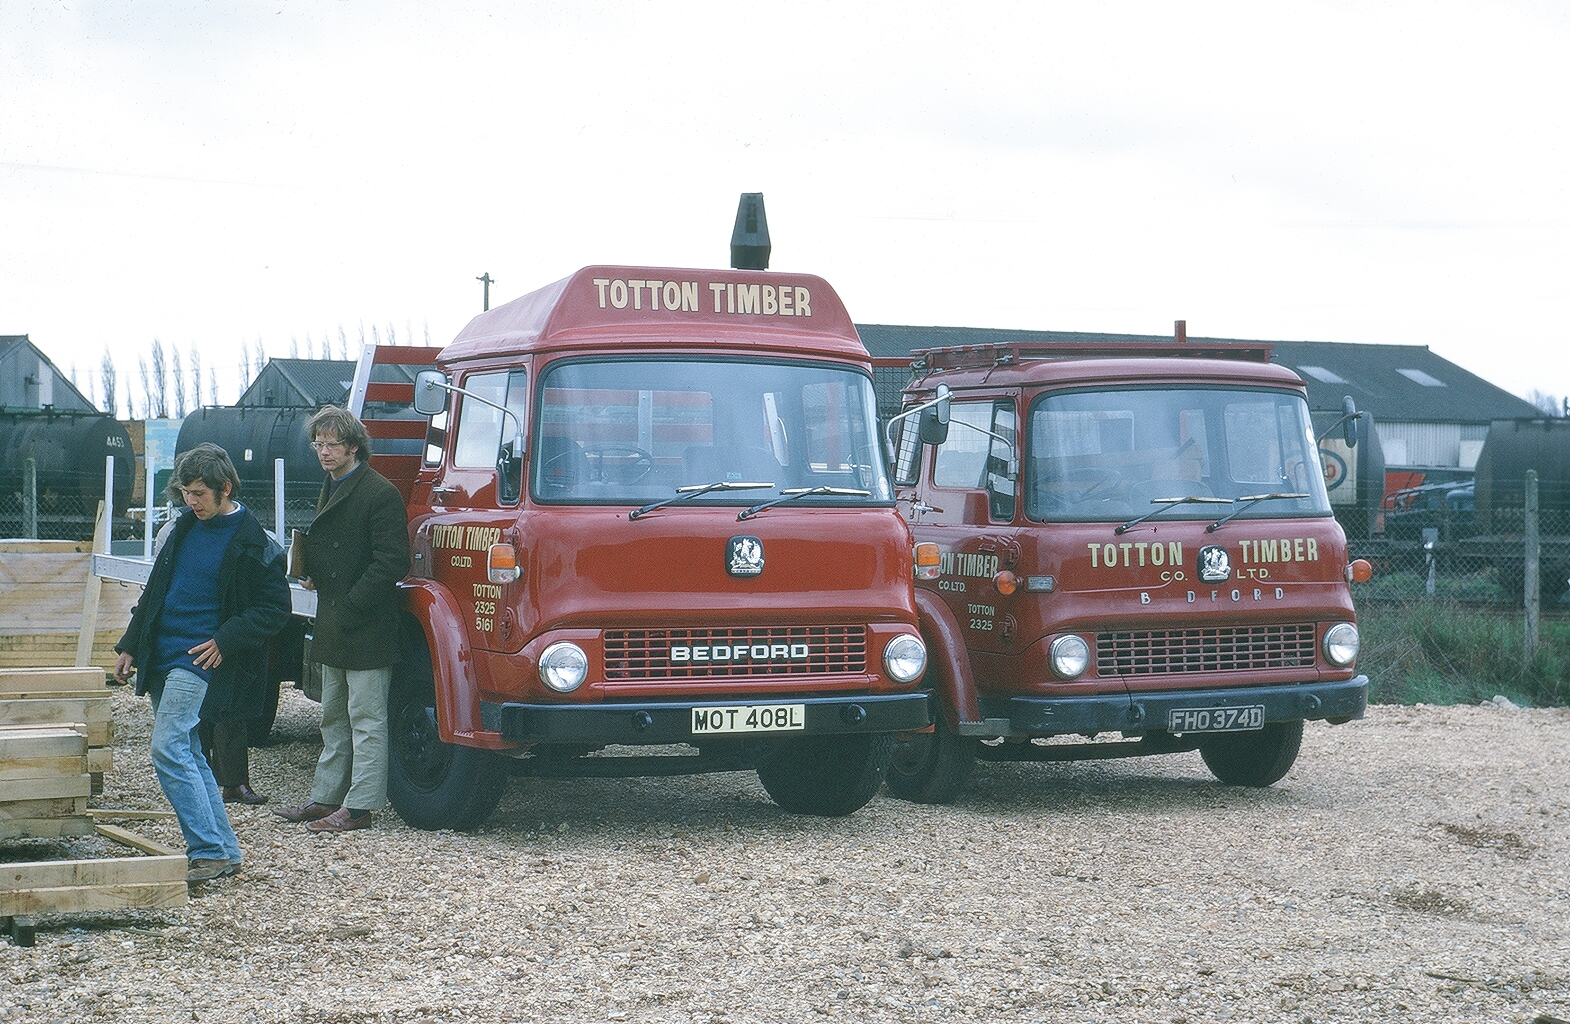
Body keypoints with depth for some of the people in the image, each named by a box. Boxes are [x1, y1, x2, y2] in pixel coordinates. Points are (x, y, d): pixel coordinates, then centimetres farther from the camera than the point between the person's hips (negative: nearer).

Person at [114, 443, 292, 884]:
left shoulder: (251, 544, -11)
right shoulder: (186, 526, 11)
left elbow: (275, 608, -9)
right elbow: (155, 591, 20)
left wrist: (226, 642, -17)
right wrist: (131, 645, 18)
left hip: (200, 661, -8)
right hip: (162, 658, 8)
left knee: (168, 748, -17)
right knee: (188, 755, 9)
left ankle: (209, 853, -15)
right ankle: (225, 851, 15)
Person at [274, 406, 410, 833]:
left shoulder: (379, 493, -14)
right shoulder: (330, 489, 15)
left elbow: (391, 563, -19)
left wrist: (349, 608, -18)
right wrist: (310, 573, 7)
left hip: (367, 629, -10)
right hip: (334, 629, 10)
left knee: (366, 719, -4)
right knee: (333, 718, 16)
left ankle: (359, 807, -1)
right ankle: (326, 798, 24)